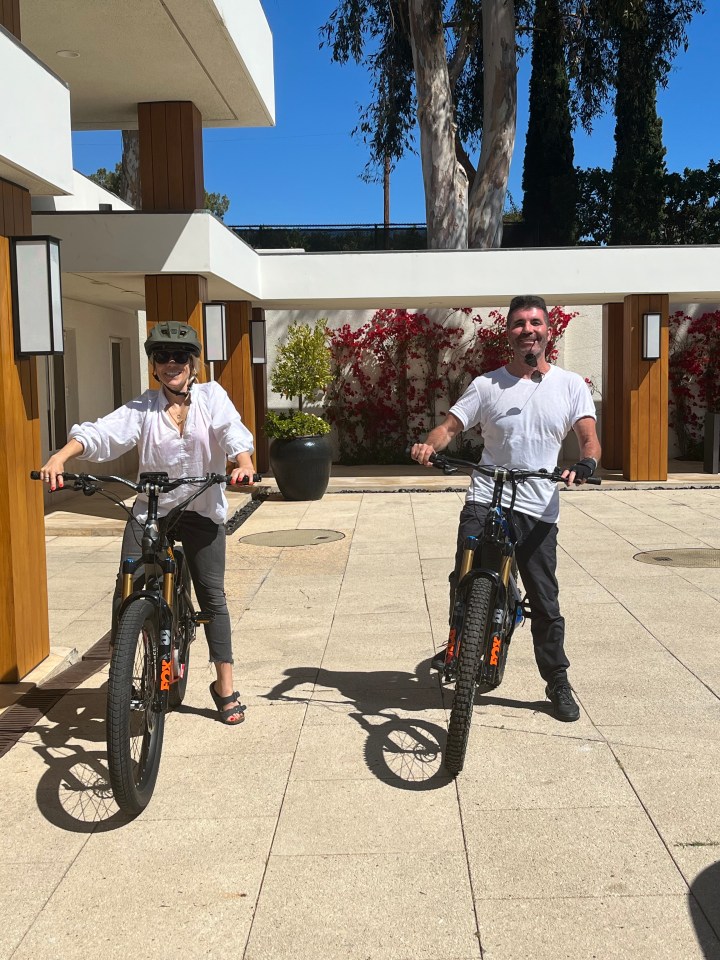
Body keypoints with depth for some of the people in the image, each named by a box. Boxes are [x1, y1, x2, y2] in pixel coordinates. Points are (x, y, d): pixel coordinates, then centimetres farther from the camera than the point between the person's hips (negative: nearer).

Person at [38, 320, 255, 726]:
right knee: (127, 593, -7)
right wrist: (60, 456, -30)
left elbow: (232, 430, -16)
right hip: (150, 509, 1)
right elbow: (102, 432, -13)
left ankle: (225, 687, 15)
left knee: (212, 596, 3)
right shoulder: (143, 408, 1)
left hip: (202, 510, -1)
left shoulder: (211, 396, 1)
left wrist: (243, 462, -37)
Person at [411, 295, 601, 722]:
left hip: (538, 511, 0)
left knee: (545, 602, 8)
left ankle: (558, 683, 25)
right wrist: (429, 445, -21)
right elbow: (450, 426, 2)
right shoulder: (487, 385, 4)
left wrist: (586, 463, -26)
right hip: (485, 500, 0)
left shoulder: (571, 385, 5)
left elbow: (589, 437, -3)